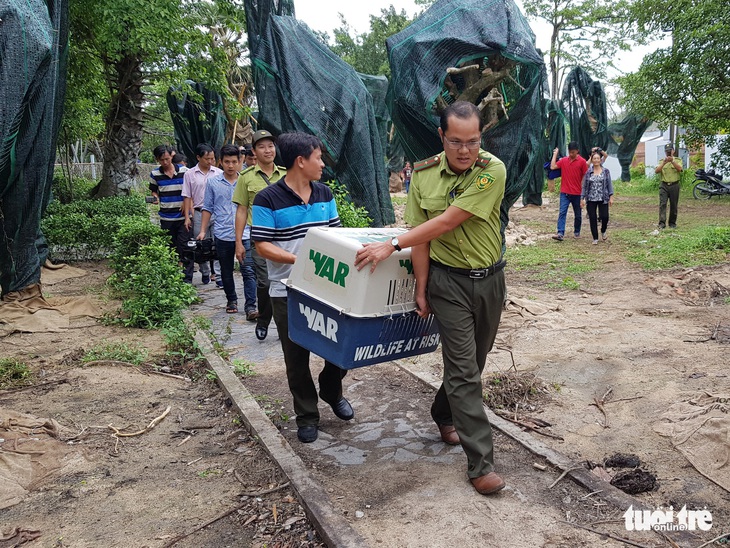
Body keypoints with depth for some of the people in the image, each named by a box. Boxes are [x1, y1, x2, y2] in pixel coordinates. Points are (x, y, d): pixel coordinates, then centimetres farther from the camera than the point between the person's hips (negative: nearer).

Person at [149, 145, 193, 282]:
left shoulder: (184, 171, -1)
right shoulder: (155, 174, 3)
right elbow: (154, 190, 15)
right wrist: (156, 197, -6)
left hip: (183, 217, -2)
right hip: (166, 218, 2)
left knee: (185, 247, -3)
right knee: (170, 248, 10)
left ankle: (187, 278, 0)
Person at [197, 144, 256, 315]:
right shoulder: (213, 182, 5)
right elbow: (208, 208, 10)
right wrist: (203, 230, 5)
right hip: (222, 235, 2)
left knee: (248, 271, -8)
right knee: (226, 272, 15)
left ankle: (250, 305, -4)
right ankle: (231, 300, 31)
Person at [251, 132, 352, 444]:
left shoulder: (324, 194, 6)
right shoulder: (268, 199, -12)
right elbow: (262, 245, -14)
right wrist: (301, 260, -23)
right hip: (288, 291, -4)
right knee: (297, 356, 8)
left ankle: (331, 391, 38)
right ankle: (307, 416, 25)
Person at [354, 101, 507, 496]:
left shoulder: (492, 171, -15)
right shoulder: (423, 174, -5)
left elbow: (447, 222, -21)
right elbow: (421, 237, -2)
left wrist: (391, 246, -20)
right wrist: (421, 289, -3)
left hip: (490, 278, 1)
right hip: (449, 281, -1)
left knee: (473, 360, 16)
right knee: (463, 367, -4)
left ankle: (443, 414, 44)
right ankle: (481, 462, 3)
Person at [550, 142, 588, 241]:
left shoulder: (582, 161, -5)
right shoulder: (563, 160, 5)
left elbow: (585, 177, -2)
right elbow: (553, 167, -1)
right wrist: (555, 154, 4)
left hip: (577, 193, -1)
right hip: (564, 192, 2)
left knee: (577, 214, 12)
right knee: (562, 213, -10)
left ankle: (577, 232, 29)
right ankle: (560, 233, -16)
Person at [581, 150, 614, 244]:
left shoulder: (606, 171, 4)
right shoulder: (588, 172, 5)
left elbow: (609, 185, 4)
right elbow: (584, 186, 6)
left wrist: (611, 197, -3)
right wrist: (582, 198, 1)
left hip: (603, 199, -1)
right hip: (591, 199, 1)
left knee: (604, 217, -6)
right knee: (592, 219, 0)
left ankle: (603, 232, 25)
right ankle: (595, 238, 11)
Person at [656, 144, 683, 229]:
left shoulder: (677, 161, 6)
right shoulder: (662, 162, 9)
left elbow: (679, 169, -15)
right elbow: (656, 171, -8)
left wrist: (672, 161, -27)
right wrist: (664, 163, -20)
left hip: (674, 186, 0)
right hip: (664, 186, 0)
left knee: (673, 205, 5)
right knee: (662, 204, -12)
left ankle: (672, 223, 16)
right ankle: (662, 223, -18)